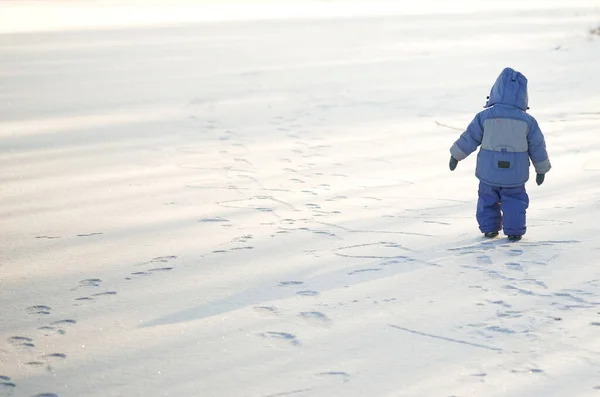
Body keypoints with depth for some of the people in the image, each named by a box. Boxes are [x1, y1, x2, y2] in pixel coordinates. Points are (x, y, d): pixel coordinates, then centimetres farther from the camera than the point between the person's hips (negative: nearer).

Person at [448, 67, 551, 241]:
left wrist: (456, 155, 12)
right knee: (514, 200, 13)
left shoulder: (485, 117, -9)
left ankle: (489, 228, 20)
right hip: (515, 173, 0)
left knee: (487, 199, 19)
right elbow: (537, 147, 2)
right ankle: (514, 231, 8)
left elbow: (469, 138, -2)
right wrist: (541, 169, 15)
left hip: (489, 172, 0)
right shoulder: (527, 121, -6)